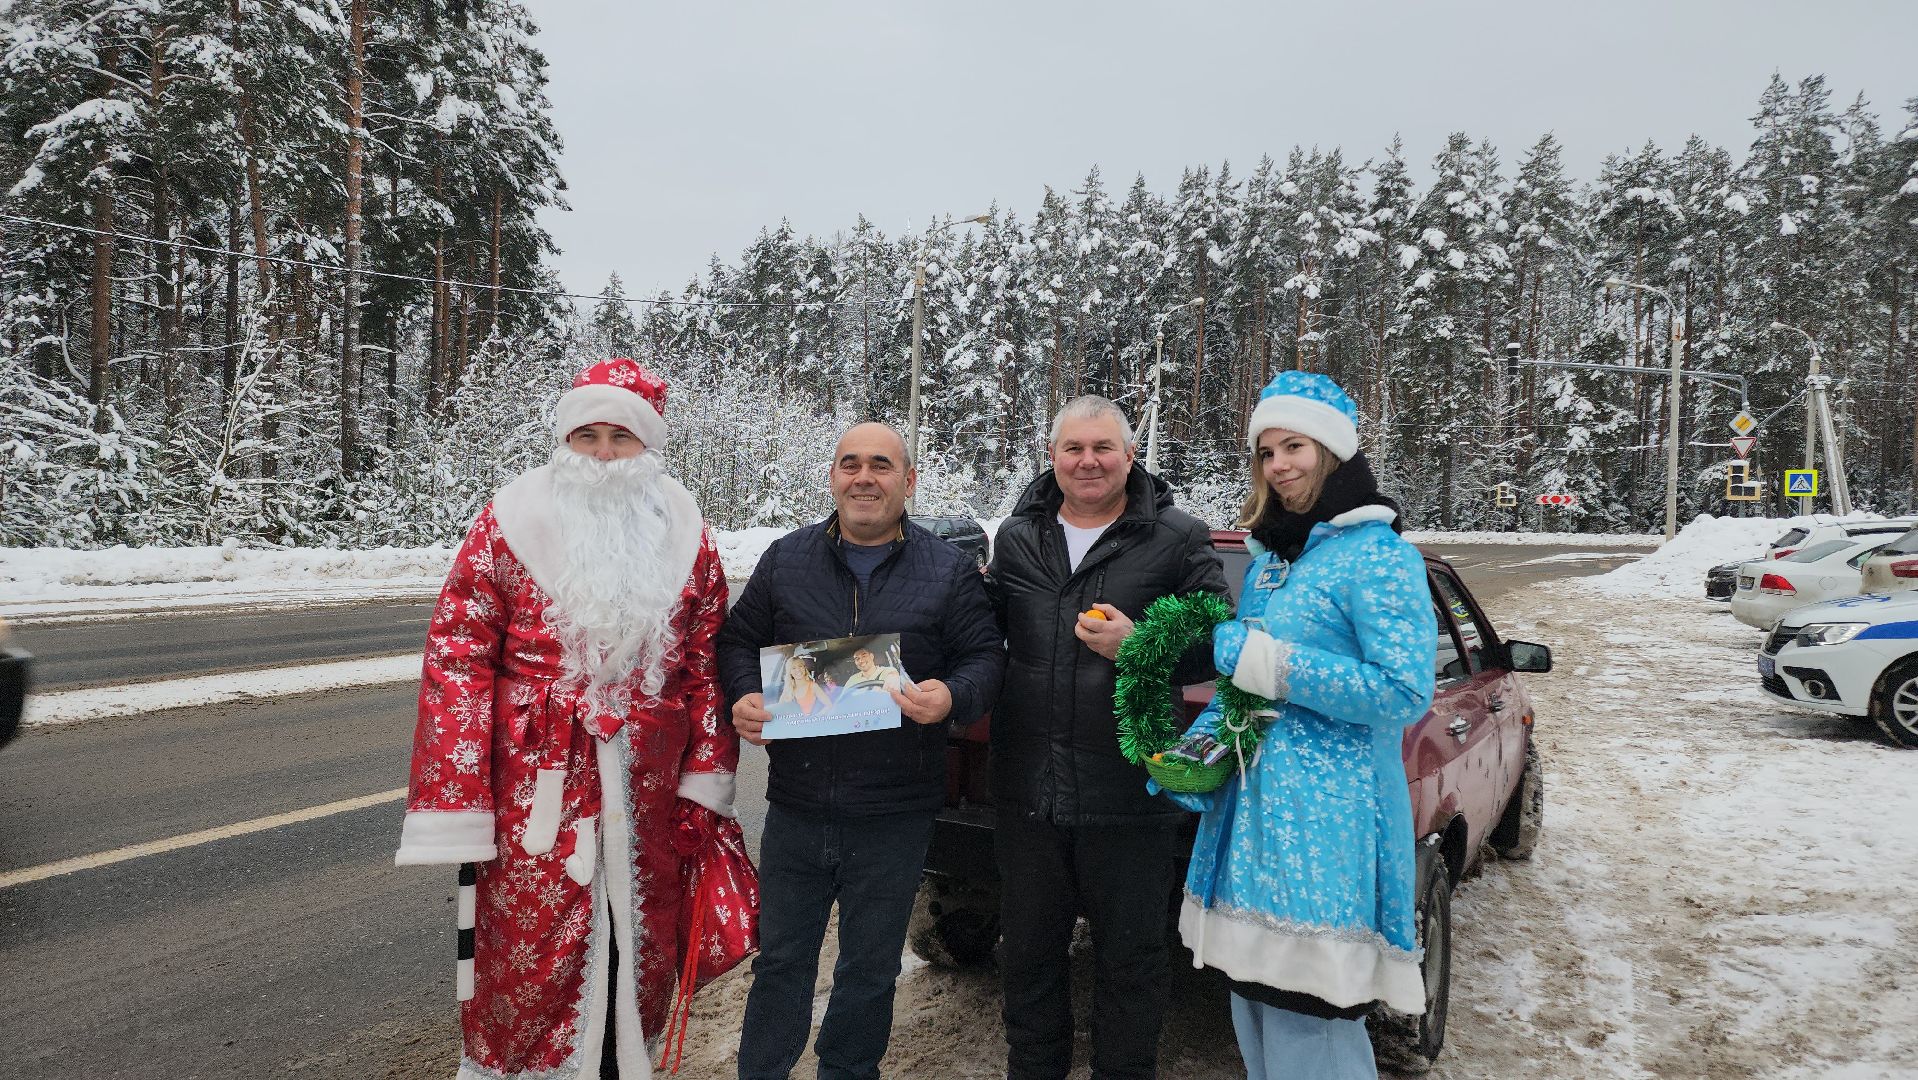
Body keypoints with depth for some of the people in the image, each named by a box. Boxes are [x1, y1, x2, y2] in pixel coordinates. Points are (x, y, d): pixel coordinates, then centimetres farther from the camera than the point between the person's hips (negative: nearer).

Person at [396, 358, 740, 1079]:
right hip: (535, 794, -2)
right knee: (530, 961, 5)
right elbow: (458, 661, -7)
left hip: (646, 797, 3)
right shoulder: (511, 523, -4)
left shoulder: (684, 536, 4)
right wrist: (455, 815, -12)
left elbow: (706, 664, 6)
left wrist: (704, 783, 0)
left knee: (639, 952, 16)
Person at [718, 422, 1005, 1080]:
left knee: (870, 970, 15)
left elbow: (986, 658, 0)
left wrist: (951, 698, -21)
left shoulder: (950, 570, -1)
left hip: (895, 815, -1)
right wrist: (743, 696, -9)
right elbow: (739, 639, 11)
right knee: (780, 959, 14)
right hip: (796, 806, 1)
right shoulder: (786, 559, 4)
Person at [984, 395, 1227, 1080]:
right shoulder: (1017, 538, 7)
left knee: (1129, 963, 13)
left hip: (1129, 800, -3)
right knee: (1029, 953, 20)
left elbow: (1217, 648, -7)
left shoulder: (1178, 541, -4)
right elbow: (992, 639, 19)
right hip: (1028, 792, 4)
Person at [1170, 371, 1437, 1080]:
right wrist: (1201, 741, 3)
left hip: (1327, 831, -8)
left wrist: (1263, 659, -18)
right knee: (1255, 1016, 17)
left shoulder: (1380, 556, -10)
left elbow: (1406, 692, -20)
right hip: (1251, 817, 8)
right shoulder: (1268, 559, 15)